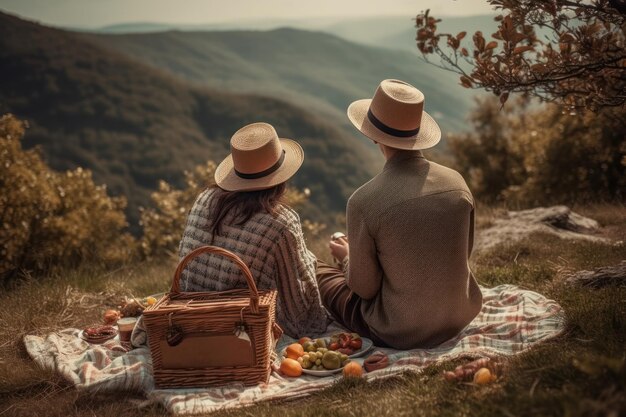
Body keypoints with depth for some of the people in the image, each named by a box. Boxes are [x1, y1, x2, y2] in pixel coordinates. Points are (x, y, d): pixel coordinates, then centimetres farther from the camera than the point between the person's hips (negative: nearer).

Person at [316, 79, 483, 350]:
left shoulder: (364, 202, -24)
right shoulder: (457, 182, -10)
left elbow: (364, 287, -15)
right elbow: (463, 252, 6)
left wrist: (347, 257, 8)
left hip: (399, 332, -5)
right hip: (459, 320, 5)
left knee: (319, 273, 19)